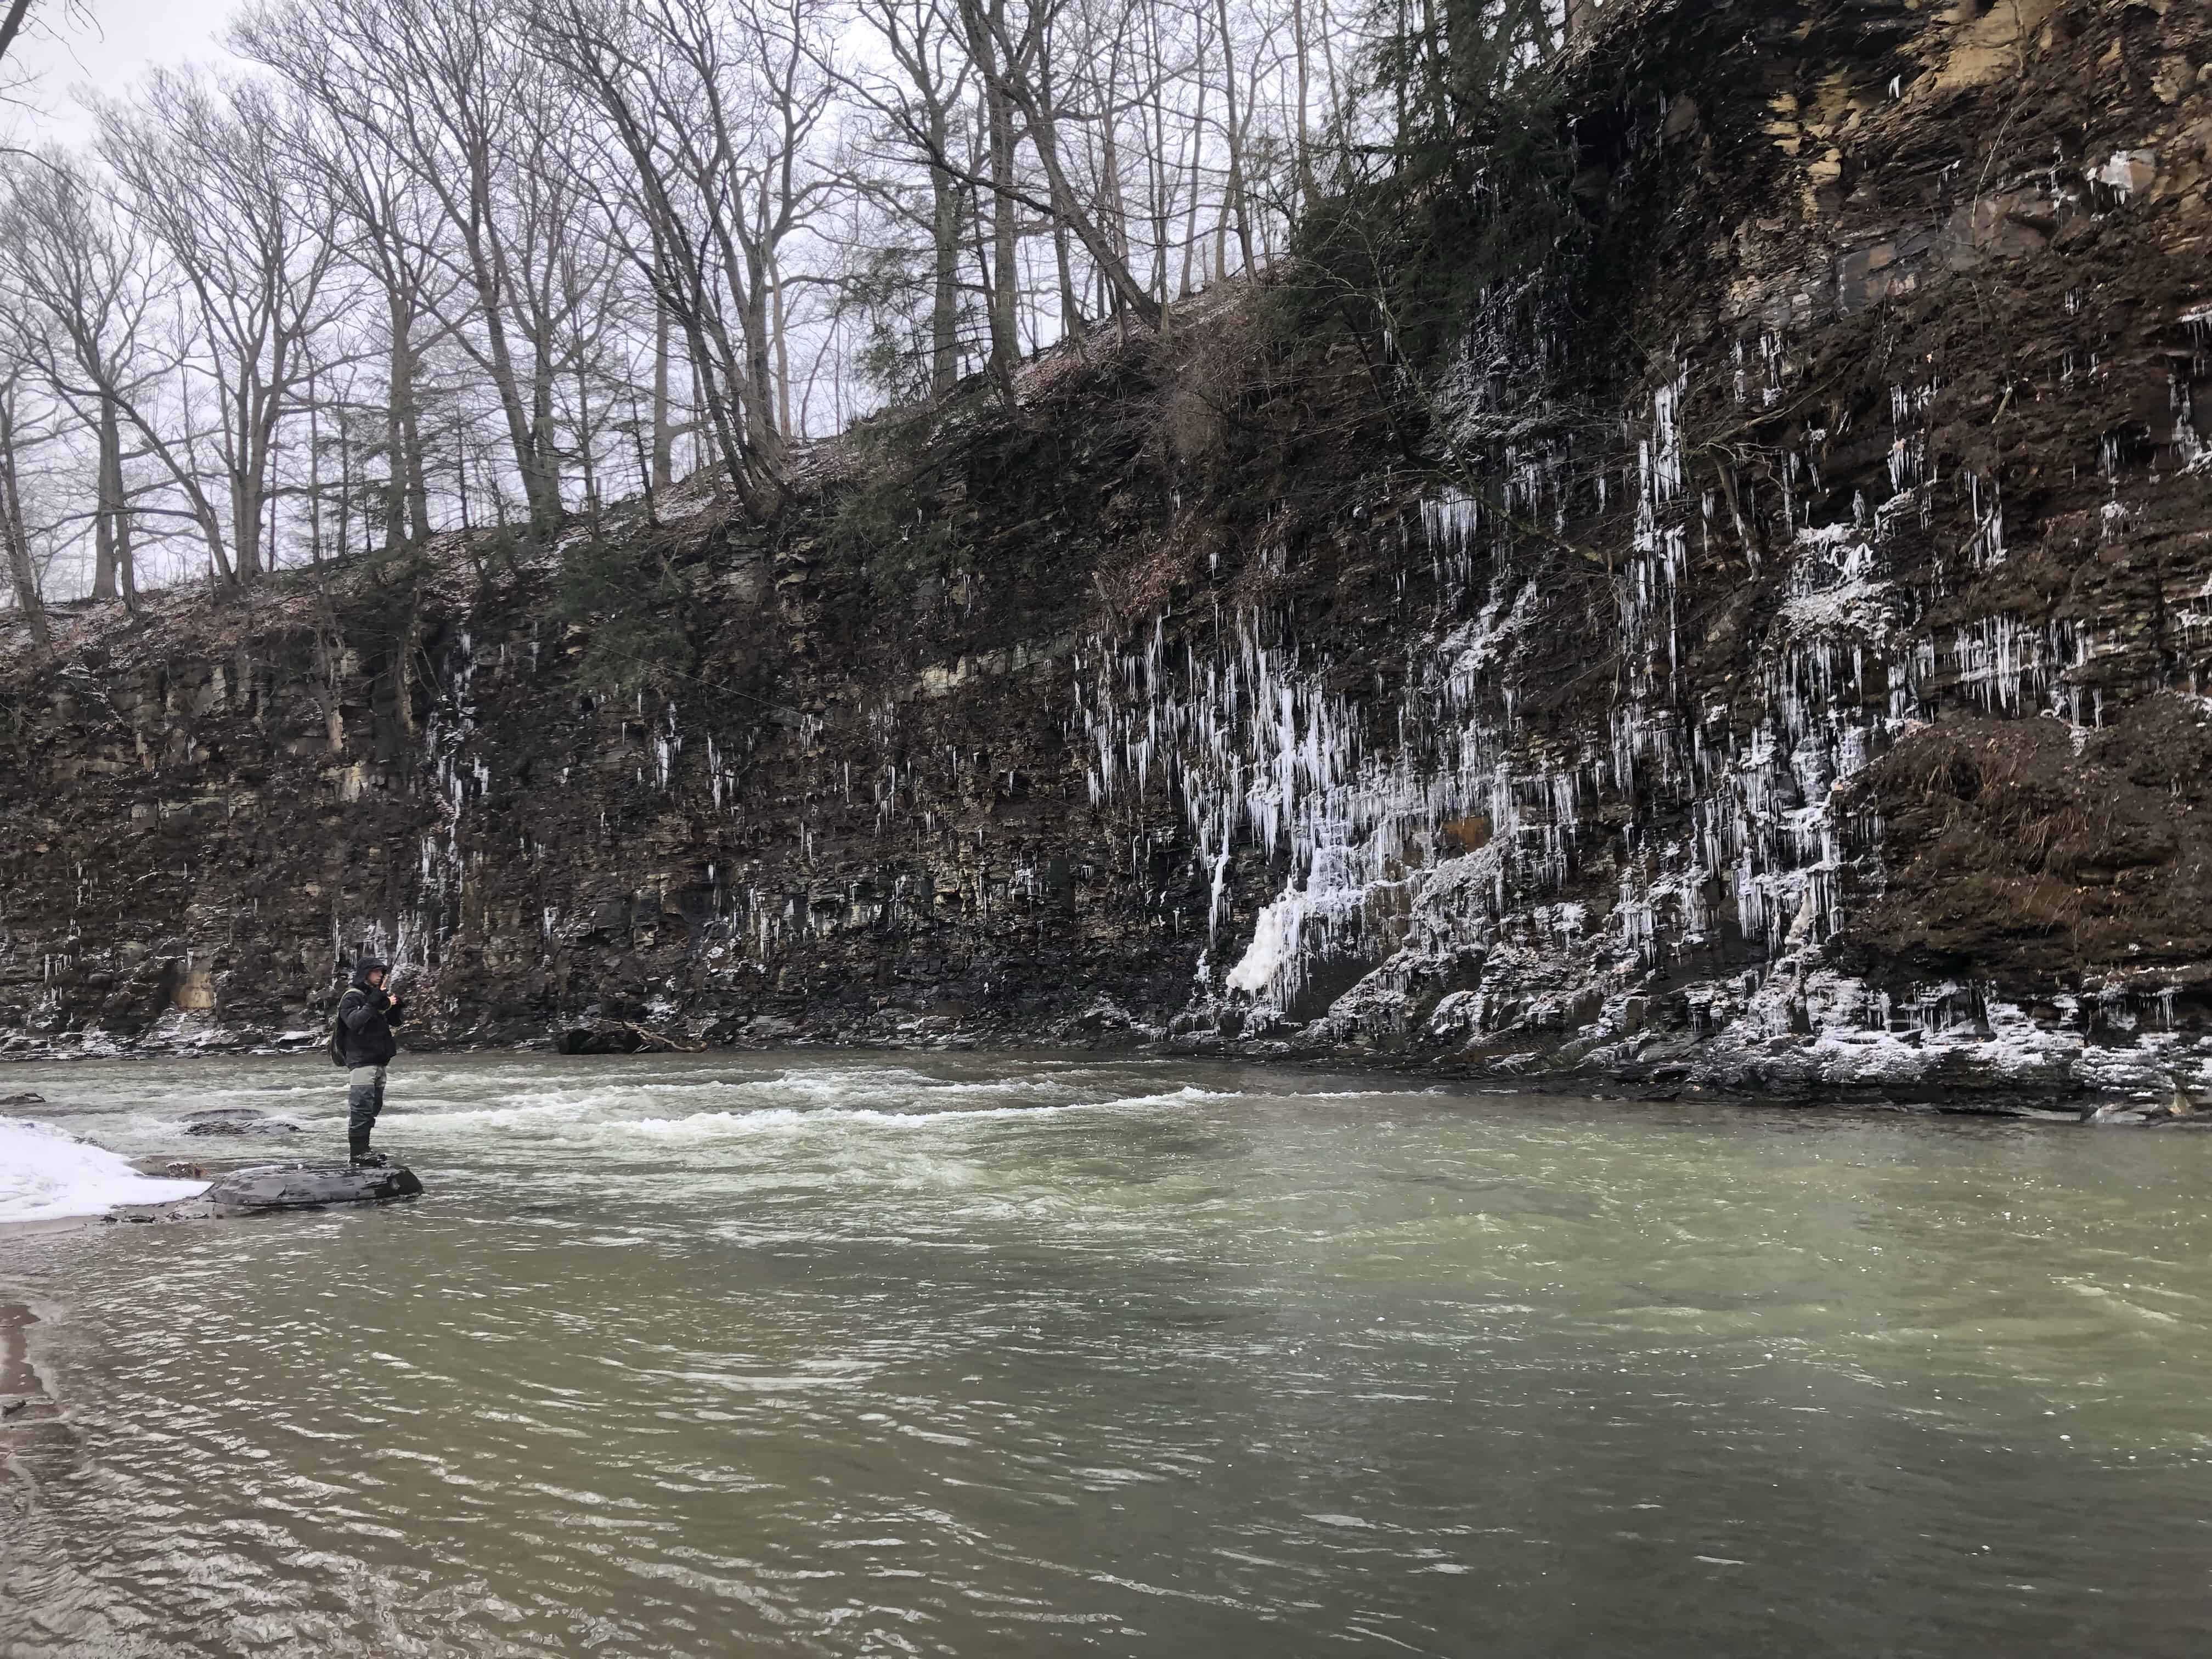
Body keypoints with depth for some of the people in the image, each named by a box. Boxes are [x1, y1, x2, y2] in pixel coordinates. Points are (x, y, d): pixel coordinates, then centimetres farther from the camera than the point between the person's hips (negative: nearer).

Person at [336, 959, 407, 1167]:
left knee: (374, 1106, 12)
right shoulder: (352, 997, -8)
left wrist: (396, 1007, 4)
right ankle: (356, 1153, -13)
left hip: (378, 1060, 9)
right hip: (361, 1060, -9)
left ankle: (363, 1148, 20)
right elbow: (354, 1021, -24)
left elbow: (393, 1021, 23)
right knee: (362, 1106, -13)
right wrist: (372, 1005, -30)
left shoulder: (377, 995, 18)